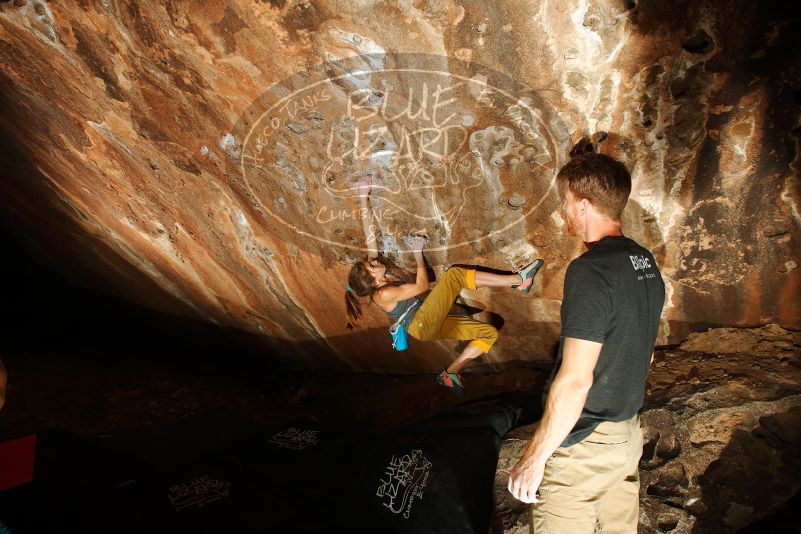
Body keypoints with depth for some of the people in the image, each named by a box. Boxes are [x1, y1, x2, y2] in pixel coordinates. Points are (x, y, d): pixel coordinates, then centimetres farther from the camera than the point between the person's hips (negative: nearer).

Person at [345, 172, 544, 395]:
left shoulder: (378, 275, 4)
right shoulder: (384, 294, -17)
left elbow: (369, 233, 2)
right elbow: (421, 285, -9)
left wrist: (363, 195, -1)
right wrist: (417, 252, -1)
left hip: (433, 324, 9)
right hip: (423, 325, -9)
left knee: (489, 332, 1)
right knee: (455, 274, -21)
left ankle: (450, 373, -5)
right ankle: (518, 280, -16)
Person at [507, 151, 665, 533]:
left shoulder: (591, 271, -24)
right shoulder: (645, 263, 4)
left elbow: (574, 380, -27)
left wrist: (534, 456, -19)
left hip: (583, 444, -9)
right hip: (629, 434, 9)